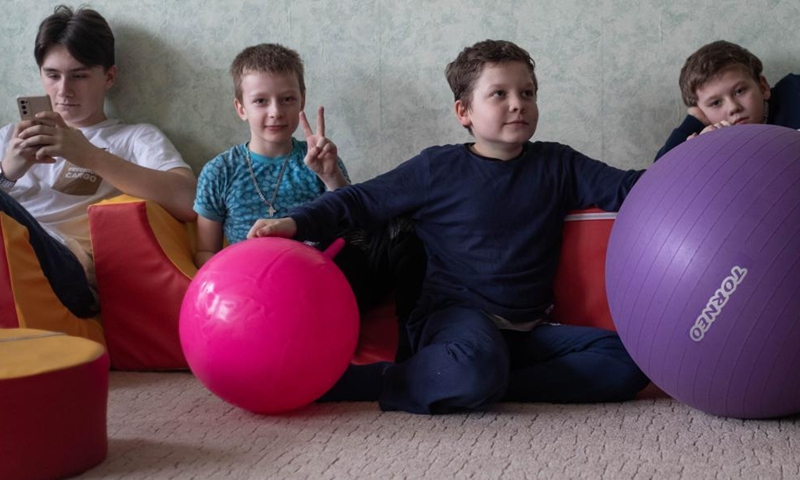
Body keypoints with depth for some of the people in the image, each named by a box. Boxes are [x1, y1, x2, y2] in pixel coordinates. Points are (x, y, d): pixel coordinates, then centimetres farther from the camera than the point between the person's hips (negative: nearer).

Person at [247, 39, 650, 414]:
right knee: (477, 368, -40)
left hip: (528, 329, 5)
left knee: (630, 359, -17)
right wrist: (296, 223, -12)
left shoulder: (556, 165, 9)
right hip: (456, 315, -4)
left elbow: (625, 187, 4)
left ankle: (490, 386, -25)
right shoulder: (438, 169, 1)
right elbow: (361, 199, 3)